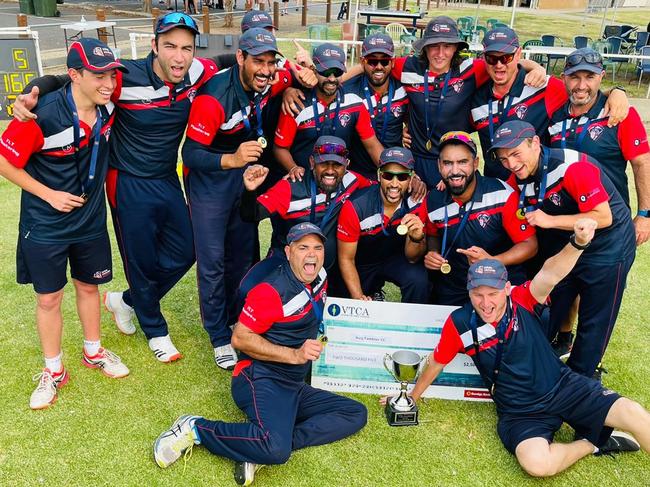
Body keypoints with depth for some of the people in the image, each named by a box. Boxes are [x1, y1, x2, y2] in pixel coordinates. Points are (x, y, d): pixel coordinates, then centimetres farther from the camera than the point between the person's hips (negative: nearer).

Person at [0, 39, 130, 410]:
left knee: (89, 287, 19)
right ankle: (54, 372, 28)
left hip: (91, 221, 4)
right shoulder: (43, 115, -25)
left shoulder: (108, 104, -11)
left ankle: (94, 353, 40)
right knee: (49, 298, 9)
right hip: (45, 226, -4)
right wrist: (49, 195, -15)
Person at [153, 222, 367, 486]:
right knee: (276, 449, -32)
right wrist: (294, 354, -19)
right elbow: (240, 338, -15)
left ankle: (261, 450, -16)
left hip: (294, 388, 9)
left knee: (357, 414, -4)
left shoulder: (319, 278, 10)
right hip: (261, 379, -9)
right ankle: (195, 428, -9)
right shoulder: (272, 290, -14)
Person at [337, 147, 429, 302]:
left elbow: (411, 258, -14)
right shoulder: (355, 207, -27)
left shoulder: (416, 202, -21)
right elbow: (346, 259, -16)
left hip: (395, 258, 0)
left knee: (418, 279, -27)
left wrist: (417, 238, -37)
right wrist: (359, 298, -27)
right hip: (361, 265, 0)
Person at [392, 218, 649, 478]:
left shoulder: (522, 301, -13)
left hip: (564, 386, 1)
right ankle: (593, 442, 1)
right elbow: (436, 362, 2)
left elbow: (550, 274, -33)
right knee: (536, 463, -28)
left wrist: (578, 242, -52)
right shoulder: (459, 324, -13)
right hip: (519, 412, 0)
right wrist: (412, 397, 13)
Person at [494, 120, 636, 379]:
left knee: (593, 324, 5)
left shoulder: (573, 166, -28)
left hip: (607, 249, -6)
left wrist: (551, 220, -29)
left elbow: (603, 217, -27)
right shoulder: (519, 177, -6)